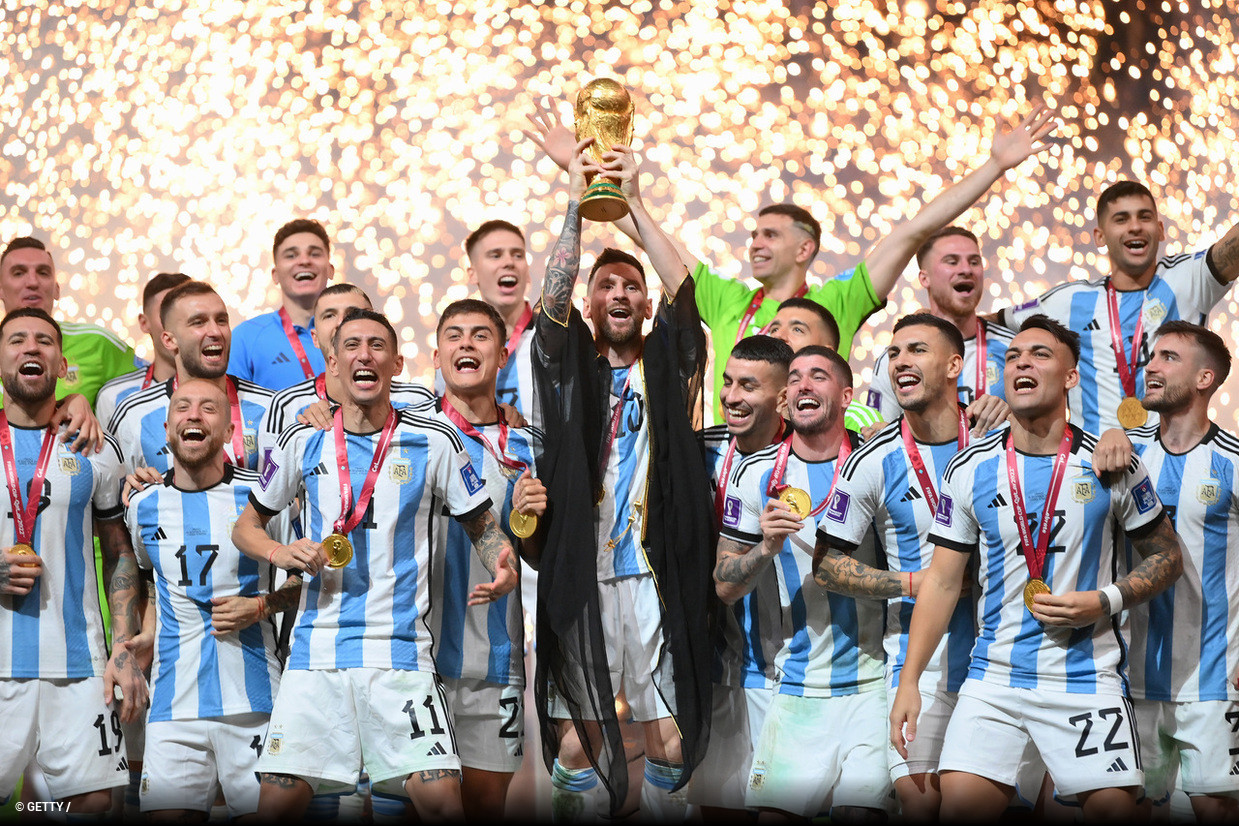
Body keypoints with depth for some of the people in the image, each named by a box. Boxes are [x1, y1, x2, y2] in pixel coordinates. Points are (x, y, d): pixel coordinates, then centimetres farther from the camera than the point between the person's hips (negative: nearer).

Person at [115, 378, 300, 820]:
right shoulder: (143, 506, 8)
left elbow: (306, 577, 8)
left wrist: (261, 607, -7)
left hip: (252, 697, -2)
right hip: (175, 701, 2)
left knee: (262, 813, -1)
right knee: (169, 812, -5)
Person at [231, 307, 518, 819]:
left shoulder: (434, 444, 4)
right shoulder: (303, 444, 8)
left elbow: (483, 527, 11)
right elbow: (246, 526, 18)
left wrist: (504, 569, -11)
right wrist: (282, 554, -3)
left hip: (400, 652, -1)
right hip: (316, 650, 2)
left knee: (440, 797, -14)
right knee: (280, 797, -5)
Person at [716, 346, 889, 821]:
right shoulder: (758, 473, 2)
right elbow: (725, 588, 5)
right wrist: (767, 548, -11)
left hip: (872, 679, -1)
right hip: (798, 687, 1)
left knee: (859, 810, -8)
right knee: (776, 809, -2)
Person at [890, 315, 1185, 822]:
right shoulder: (970, 469, 3)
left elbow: (1168, 557, 9)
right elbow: (942, 581, 5)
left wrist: (1105, 602, -9)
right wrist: (908, 681, -1)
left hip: (1088, 679, -1)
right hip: (994, 678, 1)